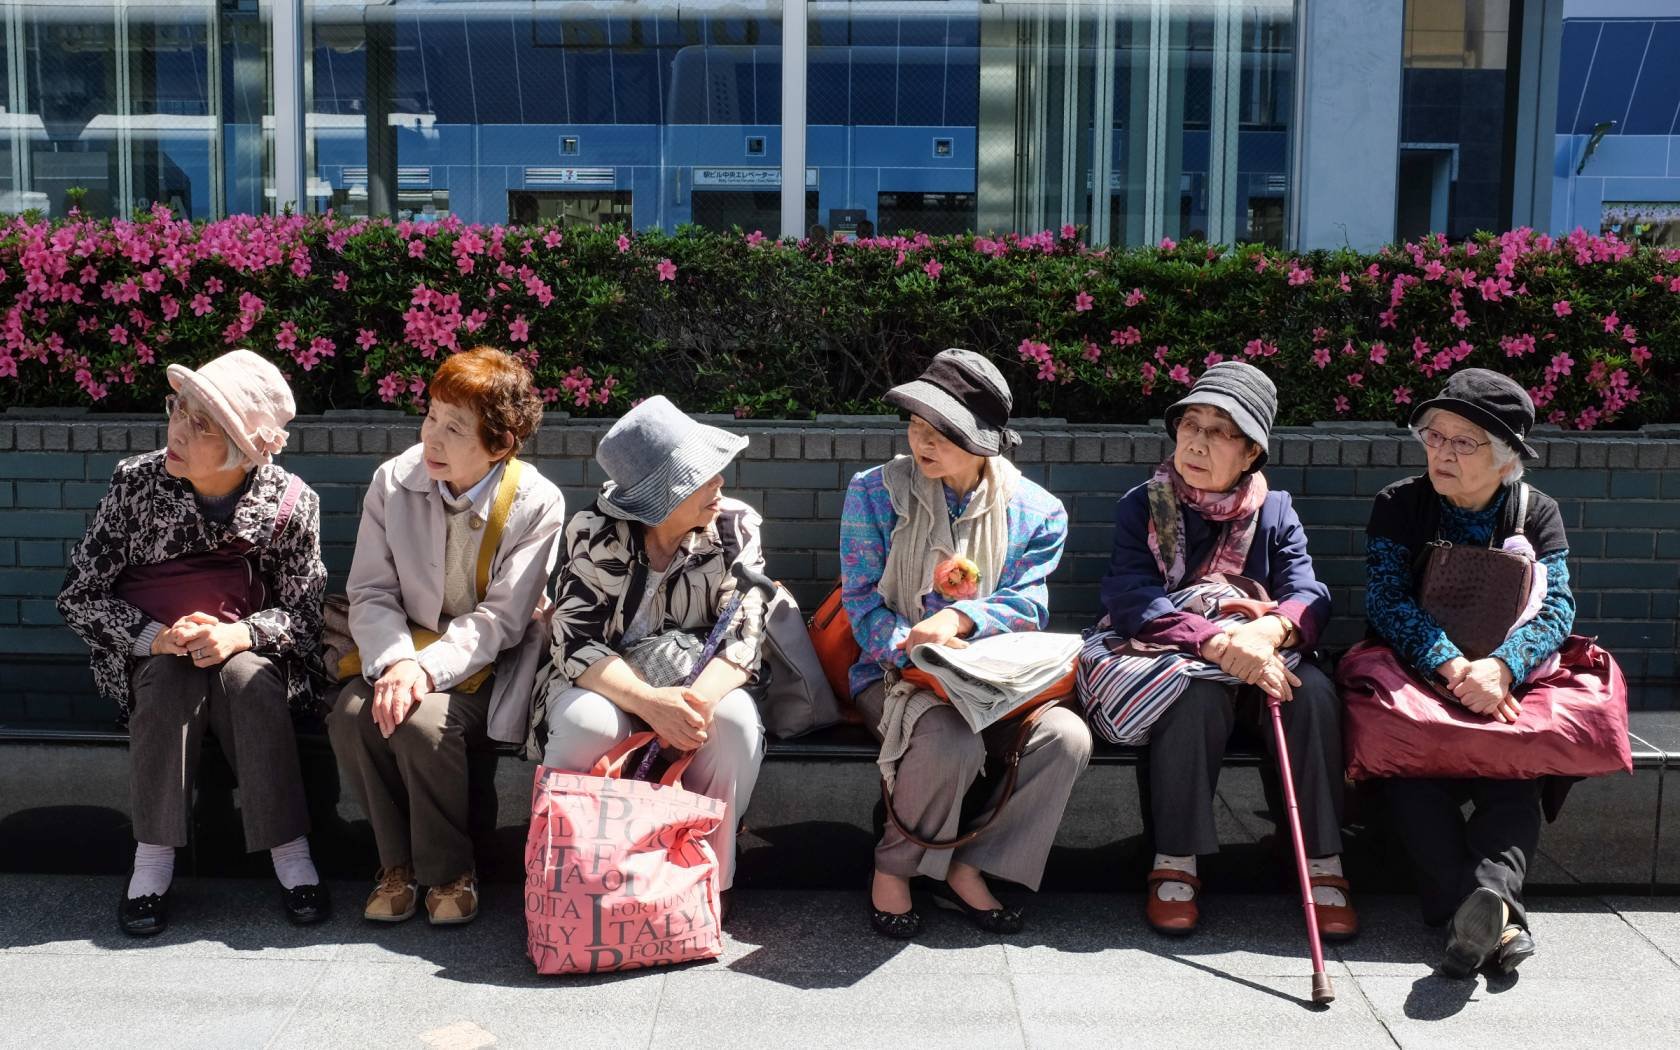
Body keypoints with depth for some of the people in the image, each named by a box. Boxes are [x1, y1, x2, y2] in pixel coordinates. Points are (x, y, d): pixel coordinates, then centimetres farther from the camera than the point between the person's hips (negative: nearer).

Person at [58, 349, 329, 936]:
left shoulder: (291, 503, -13)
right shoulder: (136, 482, -12)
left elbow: (303, 611, -8)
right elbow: (79, 596, -8)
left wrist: (238, 635, -28)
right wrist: (156, 636, -25)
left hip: (251, 652, 0)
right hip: (148, 656, 1)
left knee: (246, 678, -31)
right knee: (171, 674, -31)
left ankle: (290, 854, -25)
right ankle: (154, 858, -24)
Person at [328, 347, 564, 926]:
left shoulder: (537, 504, -13)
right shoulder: (393, 482, -3)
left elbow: (500, 618, -16)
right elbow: (370, 592, -4)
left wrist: (427, 668, -29)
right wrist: (394, 662, -23)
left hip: (484, 667, -4)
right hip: (403, 654, 4)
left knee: (423, 721, -30)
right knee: (351, 716, -24)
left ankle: (450, 871, -6)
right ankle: (398, 862, -3)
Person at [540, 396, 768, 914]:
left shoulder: (737, 527, -8)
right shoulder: (594, 534, -12)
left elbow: (743, 634, -14)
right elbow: (576, 642, -17)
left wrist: (696, 701, -34)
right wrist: (650, 702, -34)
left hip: (699, 681, 1)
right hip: (606, 682, -1)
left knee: (736, 723, -30)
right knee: (586, 724, -34)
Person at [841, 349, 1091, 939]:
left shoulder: (1036, 511, 2)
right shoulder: (876, 492, -3)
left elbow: (1027, 604, -4)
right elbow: (862, 606, -5)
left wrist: (959, 619, -25)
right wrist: (915, 645, -26)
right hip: (896, 672, -3)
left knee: (1067, 737, -24)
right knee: (953, 744, -34)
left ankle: (967, 870, -8)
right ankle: (893, 868, -6)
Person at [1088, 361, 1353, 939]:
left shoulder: (1275, 511, 7)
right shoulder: (1143, 507, -1)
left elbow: (1309, 595, -8)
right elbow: (1130, 599, -17)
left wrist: (1265, 631, -34)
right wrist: (1219, 642, -34)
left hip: (1259, 665, 3)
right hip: (1166, 661, -3)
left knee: (1314, 690, -27)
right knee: (1199, 688, -36)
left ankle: (1324, 865, -17)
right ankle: (1174, 864, -24)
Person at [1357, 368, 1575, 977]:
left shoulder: (1537, 515, 8)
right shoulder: (1399, 505, 4)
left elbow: (1556, 607, -5)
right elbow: (1386, 601, -8)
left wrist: (1500, 667, -26)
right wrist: (1454, 668, -25)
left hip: (1510, 684, 1)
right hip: (1415, 675, -1)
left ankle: (1491, 886, -49)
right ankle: (1496, 917, -42)